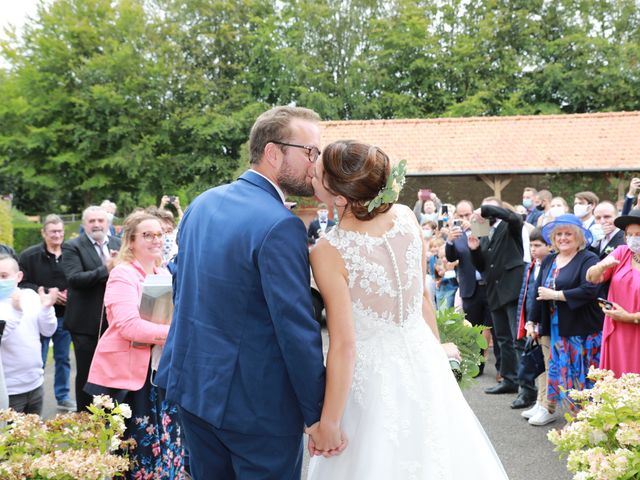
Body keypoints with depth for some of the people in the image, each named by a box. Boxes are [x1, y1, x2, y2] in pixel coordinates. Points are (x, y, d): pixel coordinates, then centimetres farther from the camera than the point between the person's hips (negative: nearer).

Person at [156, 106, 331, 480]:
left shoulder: (202, 203, 5)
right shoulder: (280, 226, -21)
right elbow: (297, 329, -21)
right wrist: (318, 416, -13)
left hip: (192, 385, 8)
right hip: (256, 404, -8)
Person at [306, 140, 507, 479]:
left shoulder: (328, 252, -24)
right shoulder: (406, 217, -9)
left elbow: (344, 346, -22)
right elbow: (422, 296, 3)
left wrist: (328, 424, -12)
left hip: (373, 373, -5)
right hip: (423, 357, 5)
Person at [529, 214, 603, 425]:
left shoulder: (588, 259, -10)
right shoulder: (549, 261, 11)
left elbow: (589, 291, -23)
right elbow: (539, 291, 13)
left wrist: (555, 295, -19)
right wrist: (534, 321, 10)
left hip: (583, 330, -6)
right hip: (556, 328, 6)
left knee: (582, 373, 2)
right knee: (556, 367, 14)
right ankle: (549, 409, 26)